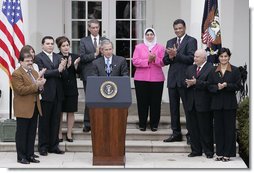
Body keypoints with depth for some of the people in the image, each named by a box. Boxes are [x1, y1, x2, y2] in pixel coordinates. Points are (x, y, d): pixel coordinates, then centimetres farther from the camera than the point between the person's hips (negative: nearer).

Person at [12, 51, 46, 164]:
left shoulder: (34, 72, 15)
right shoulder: (16, 74, -10)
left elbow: (38, 90, 16)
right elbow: (21, 90, -21)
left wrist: (40, 86, -7)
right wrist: (36, 85, -22)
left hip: (34, 108, 8)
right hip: (23, 109, -7)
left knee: (32, 133, 11)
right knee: (22, 133, 2)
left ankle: (30, 155, 19)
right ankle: (21, 156, 9)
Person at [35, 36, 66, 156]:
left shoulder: (58, 57, 12)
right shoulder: (38, 58, -3)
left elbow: (63, 74, 5)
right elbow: (42, 73, -15)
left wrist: (63, 69, -16)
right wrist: (58, 70, -19)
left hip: (57, 94, 5)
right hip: (46, 94, -5)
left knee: (55, 121, 9)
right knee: (44, 121, 4)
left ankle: (53, 145, 17)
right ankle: (43, 146, 12)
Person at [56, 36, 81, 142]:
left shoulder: (74, 57, 5)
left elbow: (78, 72, 4)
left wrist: (76, 64, -14)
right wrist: (66, 66, -25)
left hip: (72, 89, 3)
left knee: (71, 112, 7)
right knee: (59, 112, 5)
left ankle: (69, 134, 15)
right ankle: (59, 134, 14)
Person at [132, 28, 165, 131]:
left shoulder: (160, 48, 9)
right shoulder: (139, 47, 9)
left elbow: (163, 63, 1)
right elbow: (135, 61, -3)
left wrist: (155, 59, -17)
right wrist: (147, 61, -13)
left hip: (157, 79, 0)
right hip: (141, 79, 0)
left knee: (155, 102, 0)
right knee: (142, 102, 1)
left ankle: (154, 124, 9)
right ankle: (142, 124, 9)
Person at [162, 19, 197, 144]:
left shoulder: (191, 41, -3)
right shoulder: (170, 42, 16)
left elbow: (191, 59, -14)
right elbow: (165, 61, 11)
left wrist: (176, 55, -19)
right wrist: (170, 57, -10)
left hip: (184, 79, -6)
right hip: (172, 79, 6)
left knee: (188, 107, -2)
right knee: (173, 108, 11)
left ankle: (190, 134, 4)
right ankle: (176, 133, 19)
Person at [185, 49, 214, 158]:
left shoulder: (211, 69, -7)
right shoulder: (190, 68, 17)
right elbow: (185, 82, 12)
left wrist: (196, 82, -21)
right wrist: (188, 83, -10)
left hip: (204, 104, -6)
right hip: (192, 103, 6)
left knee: (206, 129, 1)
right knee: (193, 128, 9)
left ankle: (208, 151, 10)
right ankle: (196, 150, 18)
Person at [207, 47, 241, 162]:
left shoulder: (235, 70, 1)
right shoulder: (213, 71, 9)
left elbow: (238, 86, -4)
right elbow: (209, 86, 5)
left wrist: (226, 85, -17)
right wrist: (217, 87, -14)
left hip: (230, 103, -2)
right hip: (217, 103, 3)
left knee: (229, 128, 0)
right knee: (218, 128, 5)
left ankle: (228, 153, 7)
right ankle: (219, 153, 13)